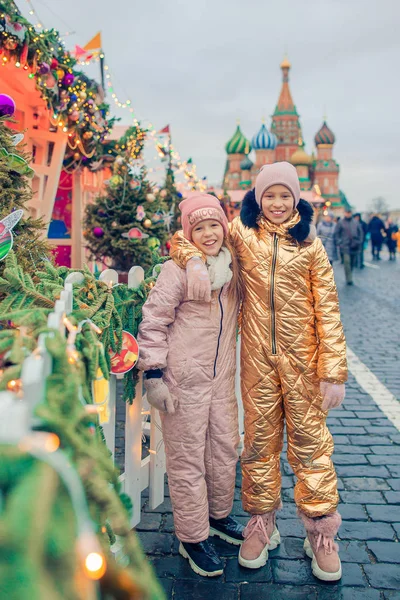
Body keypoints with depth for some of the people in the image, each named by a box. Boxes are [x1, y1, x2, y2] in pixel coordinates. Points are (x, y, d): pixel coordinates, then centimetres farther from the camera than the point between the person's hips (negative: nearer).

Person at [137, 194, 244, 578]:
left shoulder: (233, 268, 5)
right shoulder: (177, 270, -13)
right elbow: (153, 322, -12)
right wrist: (153, 375, -15)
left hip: (222, 377, 6)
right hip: (185, 378, -6)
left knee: (226, 448, 17)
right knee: (188, 459, 4)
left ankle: (218, 516, 40)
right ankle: (192, 538, 21)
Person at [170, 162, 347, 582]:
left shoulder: (309, 244, 3)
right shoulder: (242, 233, 4)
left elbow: (327, 309, 0)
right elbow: (183, 237, 8)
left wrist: (334, 370, -6)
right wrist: (194, 259, -15)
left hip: (303, 358, 0)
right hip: (257, 357, 1)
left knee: (310, 439, 6)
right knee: (259, 439, 11)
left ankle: (320, 531, 22)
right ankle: (262, 524, 28)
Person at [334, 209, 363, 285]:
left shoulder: (356, 222, 10)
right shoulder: (341, 222, 2)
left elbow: (360, 232, 15)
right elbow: (336, 233, 2)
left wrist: (359, 241, 4)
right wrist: (339, 242, -8)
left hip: (354, 246, 4)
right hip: (345, 246, -4)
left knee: (352, 263, 9)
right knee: (347, 262, -14)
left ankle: (349, 278, 23)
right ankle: (349, 279, -11)